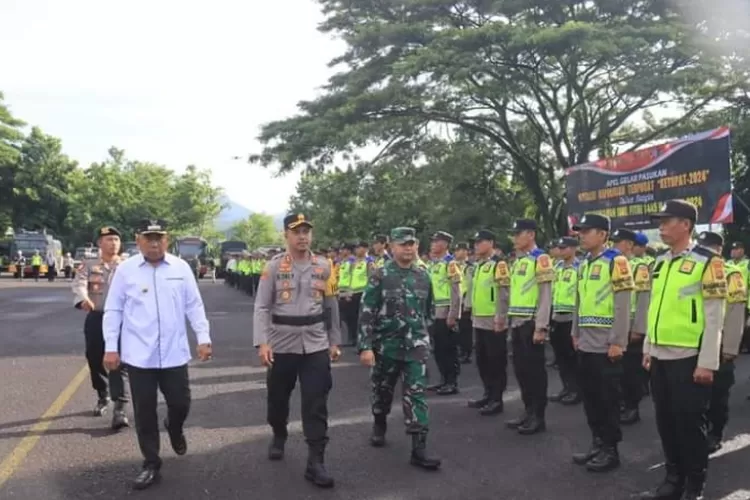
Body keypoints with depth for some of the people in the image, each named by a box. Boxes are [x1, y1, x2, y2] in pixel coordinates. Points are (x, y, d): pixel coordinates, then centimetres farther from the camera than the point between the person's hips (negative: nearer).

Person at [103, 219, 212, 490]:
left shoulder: (181, 267, 2)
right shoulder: (125, 269, 0)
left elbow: (194, 305, 4)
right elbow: (113, 311, 3)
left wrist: (204, 338, -1)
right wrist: (110, 347, 0)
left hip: (174, 353, 1)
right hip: (138, 355, 0)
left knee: (180, 403, 6)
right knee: (144, 411, 6)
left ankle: (174, 428, 42)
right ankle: (151, 464, 22)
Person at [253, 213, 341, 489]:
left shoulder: (324, 267, 3)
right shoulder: (273, 267, -5)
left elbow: (332, 307, 9)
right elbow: (262, 307, -7)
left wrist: (335, 342, 8)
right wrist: (262, 343, -18)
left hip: (316, 345, 1)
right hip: (282, 344, 0)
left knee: (316, 403, -2)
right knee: (278, 397, 16)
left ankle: (315, 462, 5)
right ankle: (279, 436, 45)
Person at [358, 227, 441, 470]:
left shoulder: (423, 276, 3)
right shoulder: (380, 276, -10)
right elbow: (366, 313, -12)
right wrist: (365, 346, -17)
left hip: (415, 346, 2)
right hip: (386, 345, -2)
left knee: (416, 394, -4)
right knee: (382, 391, 15)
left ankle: (419, 448, -3)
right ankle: (379, 426, 41)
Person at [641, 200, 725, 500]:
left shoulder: (708, 262, -10)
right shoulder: (660, 263, 11)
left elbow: (714, 317, -12)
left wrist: (707, 363, -14)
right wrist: (648, 349, 14)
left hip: (689, 358, -6)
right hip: (660, 357, 7)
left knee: (690, 423, 4)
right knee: (666, 422, 14)